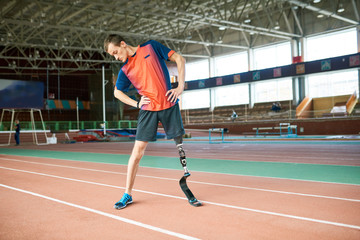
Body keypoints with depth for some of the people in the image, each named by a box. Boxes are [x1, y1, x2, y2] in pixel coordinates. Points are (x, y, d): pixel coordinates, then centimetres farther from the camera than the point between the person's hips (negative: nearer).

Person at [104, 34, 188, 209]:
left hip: (169, 105, -1)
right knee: (138, 149, -5)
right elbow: (117, 92, 21)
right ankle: (127, 195, 3)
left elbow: (179, 59, 1)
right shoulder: (125, 70, 6)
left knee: (179, 143, 3)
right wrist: (136, 103, 5)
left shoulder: (151, 47, -1)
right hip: (148, 109, 1)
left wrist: (180, 87, -7)